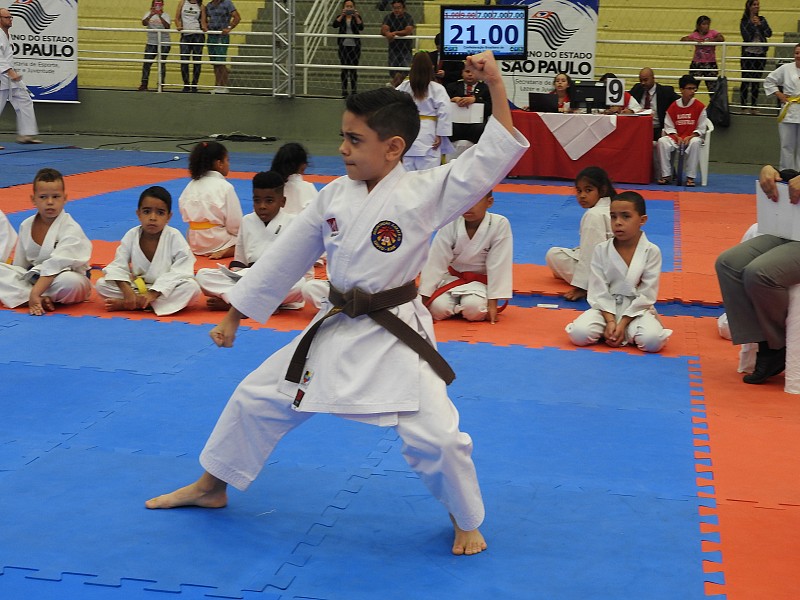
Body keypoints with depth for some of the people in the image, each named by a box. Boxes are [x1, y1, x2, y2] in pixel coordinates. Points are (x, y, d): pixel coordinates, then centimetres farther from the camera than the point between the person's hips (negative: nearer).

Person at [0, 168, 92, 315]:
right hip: (33, 278, 5)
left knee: (71, 282, -39)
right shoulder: (26, 226, 1)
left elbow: (55, 266, -24)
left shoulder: (71, 229, -16)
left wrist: (35, 293, -31)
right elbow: (19, 265, 6)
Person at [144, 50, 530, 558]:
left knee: (435, 437, -15)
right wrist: (235, 316, 13)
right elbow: (286, 258, 8)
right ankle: (212, 486, 37)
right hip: (335, 328, 5)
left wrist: (496, 87, -33)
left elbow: (492, 160, -24)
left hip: (395, 335, -5)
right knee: (256, 397, 13)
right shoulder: (335, 195, 0)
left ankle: (466, 521, 17)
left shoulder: (424, 192, -14)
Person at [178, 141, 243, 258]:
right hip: (218, 242, -7)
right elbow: (235, 223, -10)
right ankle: (226, 252, -10)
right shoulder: (225, 187, -12)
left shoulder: (191, 186, 6)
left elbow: (186, 216, 8)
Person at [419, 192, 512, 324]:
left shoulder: (500, 224, -20)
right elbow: (435, 263, -11)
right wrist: (423, 300, -11)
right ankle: (457, 304, 12)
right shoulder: (450, 225, -15)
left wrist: (492, 304, -17)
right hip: (452, 277, 2)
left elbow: (498, 265, -17)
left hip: (482, 280, -2)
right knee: (438, 309, -23)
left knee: (473, 309, -30)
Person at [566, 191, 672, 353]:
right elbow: (599, 292, -4)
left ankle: (625, 331, -2)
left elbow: (646, 295, -9)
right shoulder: (601, 250, -3)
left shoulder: (651, 251, -7)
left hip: (637, 309, -1)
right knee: (579, 334, -26)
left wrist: (622, 323, -15)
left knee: (653, 341, -31)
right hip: (606, 308, 1)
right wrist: (610, 321, -17)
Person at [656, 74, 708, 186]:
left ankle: (690, 177, -27)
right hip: (676, 137, 2)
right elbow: (669, 127, 5)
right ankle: (666, 175, -19)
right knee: (662, 141, -28)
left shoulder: (700, 107, -2)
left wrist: (690, 137, -17)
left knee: (695, 143, -37)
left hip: (692, 137, -2)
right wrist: (677, 138, -12)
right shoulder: (673, 107, 2)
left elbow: (701, 129, -1)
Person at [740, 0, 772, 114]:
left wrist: (760, 24, -15)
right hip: (748, 54, -4)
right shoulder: (744, 21, -3)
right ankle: (744, 107, 3)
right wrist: (753, 24, -15)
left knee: (756, 82, 7)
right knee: (746, 82, -1)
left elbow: (769, 34, -4)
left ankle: (754, 106, 12)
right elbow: (747, 37, -14)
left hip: (761, 54, 4)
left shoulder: (762, 20, 8)